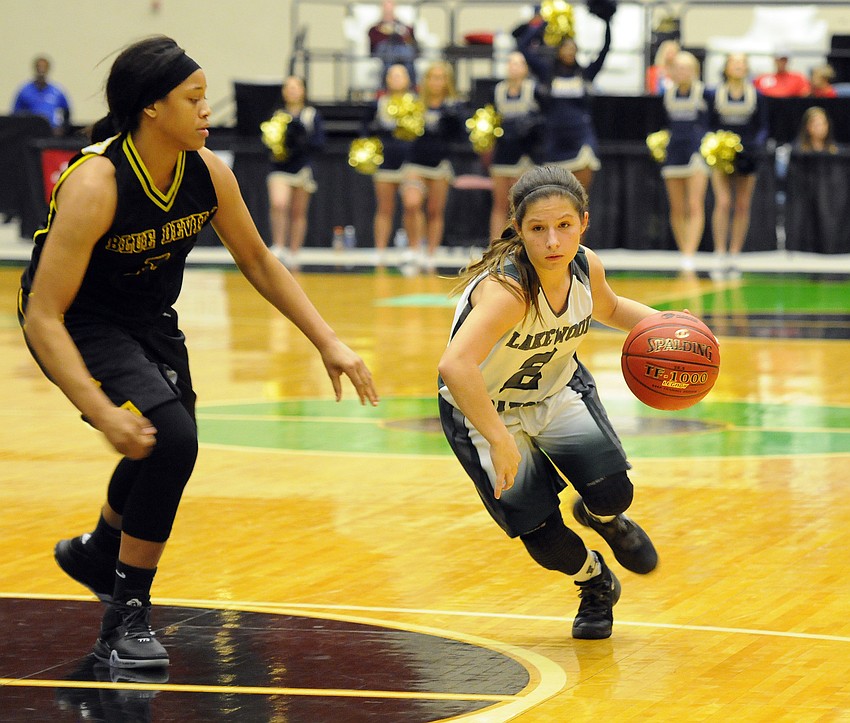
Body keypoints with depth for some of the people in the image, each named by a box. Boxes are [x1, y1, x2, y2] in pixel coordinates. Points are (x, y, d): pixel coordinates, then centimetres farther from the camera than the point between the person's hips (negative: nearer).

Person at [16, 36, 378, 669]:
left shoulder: (207, 172, -14)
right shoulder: (95, 184, -33)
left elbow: (257, 260, 4)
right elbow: (43, 316, -34)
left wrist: (328, 342, -2)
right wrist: (101, 411, -42)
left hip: (149, 317, 7)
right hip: (77, 324, -7)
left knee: (168, 448, 21)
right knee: (170, 437, -25)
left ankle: (96, 552, 53)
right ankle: (126, 618, -12)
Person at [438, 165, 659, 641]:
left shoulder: (586, 267, -16)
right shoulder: (506, 288, -37)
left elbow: (608, 307, 10)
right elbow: (455, 367, -52)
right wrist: (501, 443, -50)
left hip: (559, 390, 4)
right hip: (485, 407, -4)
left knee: (611, 491, -17)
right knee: (543, 537, -14)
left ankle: (606, 519, 22)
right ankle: (596, 584, 21)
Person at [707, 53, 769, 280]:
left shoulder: (756, 96, 4)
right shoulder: (715, 95, 2)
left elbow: (763, 128, 6)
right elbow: (707, 125, 7)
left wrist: (756, 145, -12)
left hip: (746, 156, 2)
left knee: (743, 206, 4)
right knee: (723, 203, -13)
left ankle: (734, 257, 12)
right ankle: (719, 257, -11)